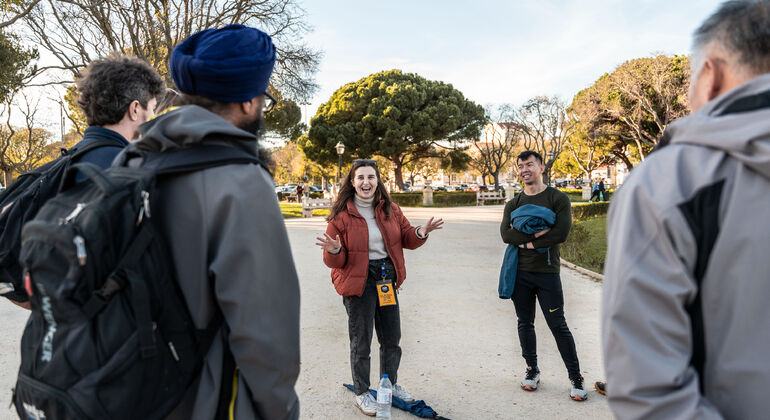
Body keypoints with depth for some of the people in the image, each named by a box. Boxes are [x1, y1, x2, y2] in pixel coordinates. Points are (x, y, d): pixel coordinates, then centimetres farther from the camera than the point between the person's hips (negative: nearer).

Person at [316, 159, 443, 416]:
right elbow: (334, 261, -8)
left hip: (387, 279, 5)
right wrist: (334, 251, -31)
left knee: (392, 338, 17)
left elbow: (406, 238, 9)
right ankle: (361, 393, 26)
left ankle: (390, 384, 39)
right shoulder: (341, 215, -11)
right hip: (358, 282, -5)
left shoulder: (390, 210, 2)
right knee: (361, 342, 6)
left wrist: (420, 233, -12)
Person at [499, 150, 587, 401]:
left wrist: (528, 243, -14)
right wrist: (536, 234, -18)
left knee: (558, 326, 0)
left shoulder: (558, 199, -3)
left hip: (547, 272, -4)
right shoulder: (513, 204, 8)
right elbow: (506, 234, -8)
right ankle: (532, 370, 28)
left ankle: (576, 378, 13)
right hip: (520, 272, 4)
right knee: (525, 324, 12)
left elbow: (561, 233, -17)